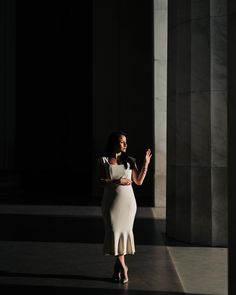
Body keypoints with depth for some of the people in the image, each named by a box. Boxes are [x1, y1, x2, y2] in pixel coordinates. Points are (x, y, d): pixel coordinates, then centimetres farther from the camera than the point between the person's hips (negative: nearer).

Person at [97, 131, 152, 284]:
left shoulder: (130, 161, 6)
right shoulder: (103, 161, 1)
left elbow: (139, 181, 7)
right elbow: (101, 181, -7)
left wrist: (146, 164, 1)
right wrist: (118, 181, -19)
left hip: (128, 202, 2)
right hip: (111, 202, -1)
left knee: (124, 231, -1)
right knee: (114, 232, -4)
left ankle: (117, 267, 12)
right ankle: (123, 267, 7)